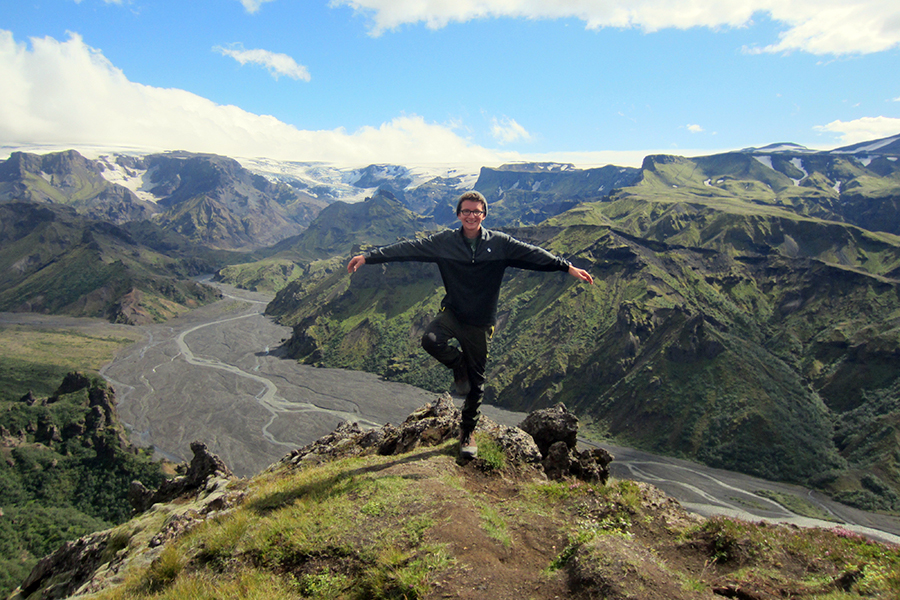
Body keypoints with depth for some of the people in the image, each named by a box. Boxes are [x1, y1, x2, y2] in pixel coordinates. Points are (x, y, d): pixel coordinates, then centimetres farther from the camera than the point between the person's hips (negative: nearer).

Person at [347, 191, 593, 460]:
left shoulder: (500, 243, -4)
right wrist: (368, 257, -9)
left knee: (476, 382, 7)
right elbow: (407, 249, -5)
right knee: (431, 340, -32)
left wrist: (568, 267, -15)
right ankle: (459, 366, 3)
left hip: (481, 323, 0)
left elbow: (533, 254, -7)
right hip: (451, 313, 0)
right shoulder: (444, 241, -4)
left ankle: (468, 430, 31)